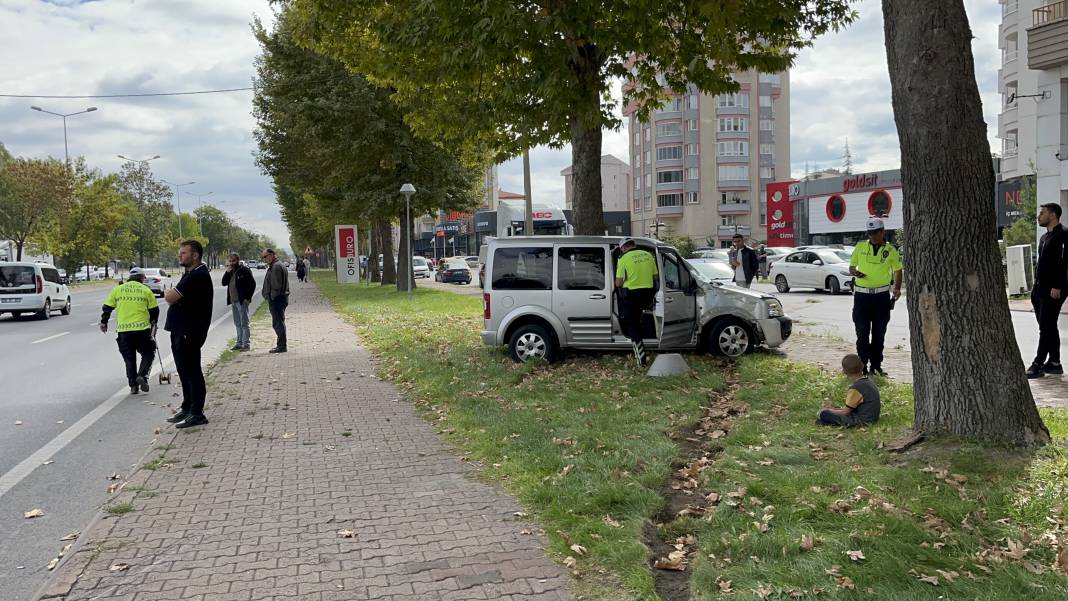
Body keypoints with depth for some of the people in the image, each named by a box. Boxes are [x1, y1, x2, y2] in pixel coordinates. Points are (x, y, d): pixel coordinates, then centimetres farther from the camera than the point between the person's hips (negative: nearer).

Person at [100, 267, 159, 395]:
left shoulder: (117, 290, 8)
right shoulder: (146, 291, 3)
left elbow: (107, 308, 10)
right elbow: (154, 310, 6)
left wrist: (103, 322, 23)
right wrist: (153, 324, 23)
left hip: (123, 330, 2)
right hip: (142, 328, -2)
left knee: (129, 359, 12)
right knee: (148, 354, 12)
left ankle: (133, 385, 11)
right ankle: (142, 376, -10)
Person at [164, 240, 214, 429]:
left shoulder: (198, 276, -18)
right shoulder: (190, 274, 17)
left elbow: (170, 298, -22)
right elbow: (172, 297, 22)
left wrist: (168, 293, 0)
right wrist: (171, 294, 0)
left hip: (189, 333, -11)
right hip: (180, 330, 11)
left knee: (192, 372, -5)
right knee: (184, 371, 17)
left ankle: (197, 414, 0)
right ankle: (187, 409, 28)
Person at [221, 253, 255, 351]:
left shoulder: (244, 270, -8)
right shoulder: (230, 271, 15)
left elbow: (252, 284, -10)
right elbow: (224, 283, 9)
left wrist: (248, 297, -13)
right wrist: (227, 272, -4)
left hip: (242, 301, -8)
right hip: (233, 301, 8)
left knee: (244, 323, -6)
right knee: (237, 324, 13)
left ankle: (246, 344, -3)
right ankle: (239, 343, 19)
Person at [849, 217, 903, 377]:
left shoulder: (891, 250, 3)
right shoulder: (860, 246, 3)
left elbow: (897, 270, 11)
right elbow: (851, 267, 10)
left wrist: (897, 289, -4)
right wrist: (855, 272, -14)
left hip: (882, 296, 1)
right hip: (862, 295, -1)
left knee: (879, 333, 9)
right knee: (862, 333, -2)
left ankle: (876, 365, 19)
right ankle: (862, 367, 3)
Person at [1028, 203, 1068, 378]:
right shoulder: (1044, 237, 19)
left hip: (1054, 289, -9)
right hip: (1041, 288, 9)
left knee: (1046, 327, -8)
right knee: (1048, 327, 11)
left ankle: (1038, 364, -8)